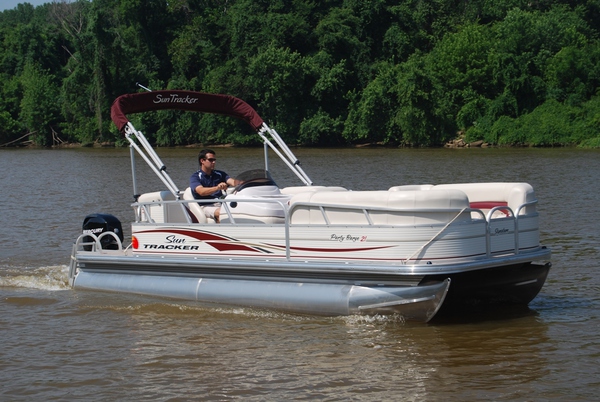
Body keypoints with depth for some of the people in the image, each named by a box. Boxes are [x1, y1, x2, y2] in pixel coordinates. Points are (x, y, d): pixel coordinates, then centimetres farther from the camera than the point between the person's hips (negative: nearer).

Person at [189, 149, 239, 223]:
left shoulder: (220, 174, 19)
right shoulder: (195, 177, 2)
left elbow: (232, 181, 1)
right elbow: (201, 191, -17)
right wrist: (217, 188, -36)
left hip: (221, 204, 4)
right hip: (206, 206, -4)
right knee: (221, 212, -37)